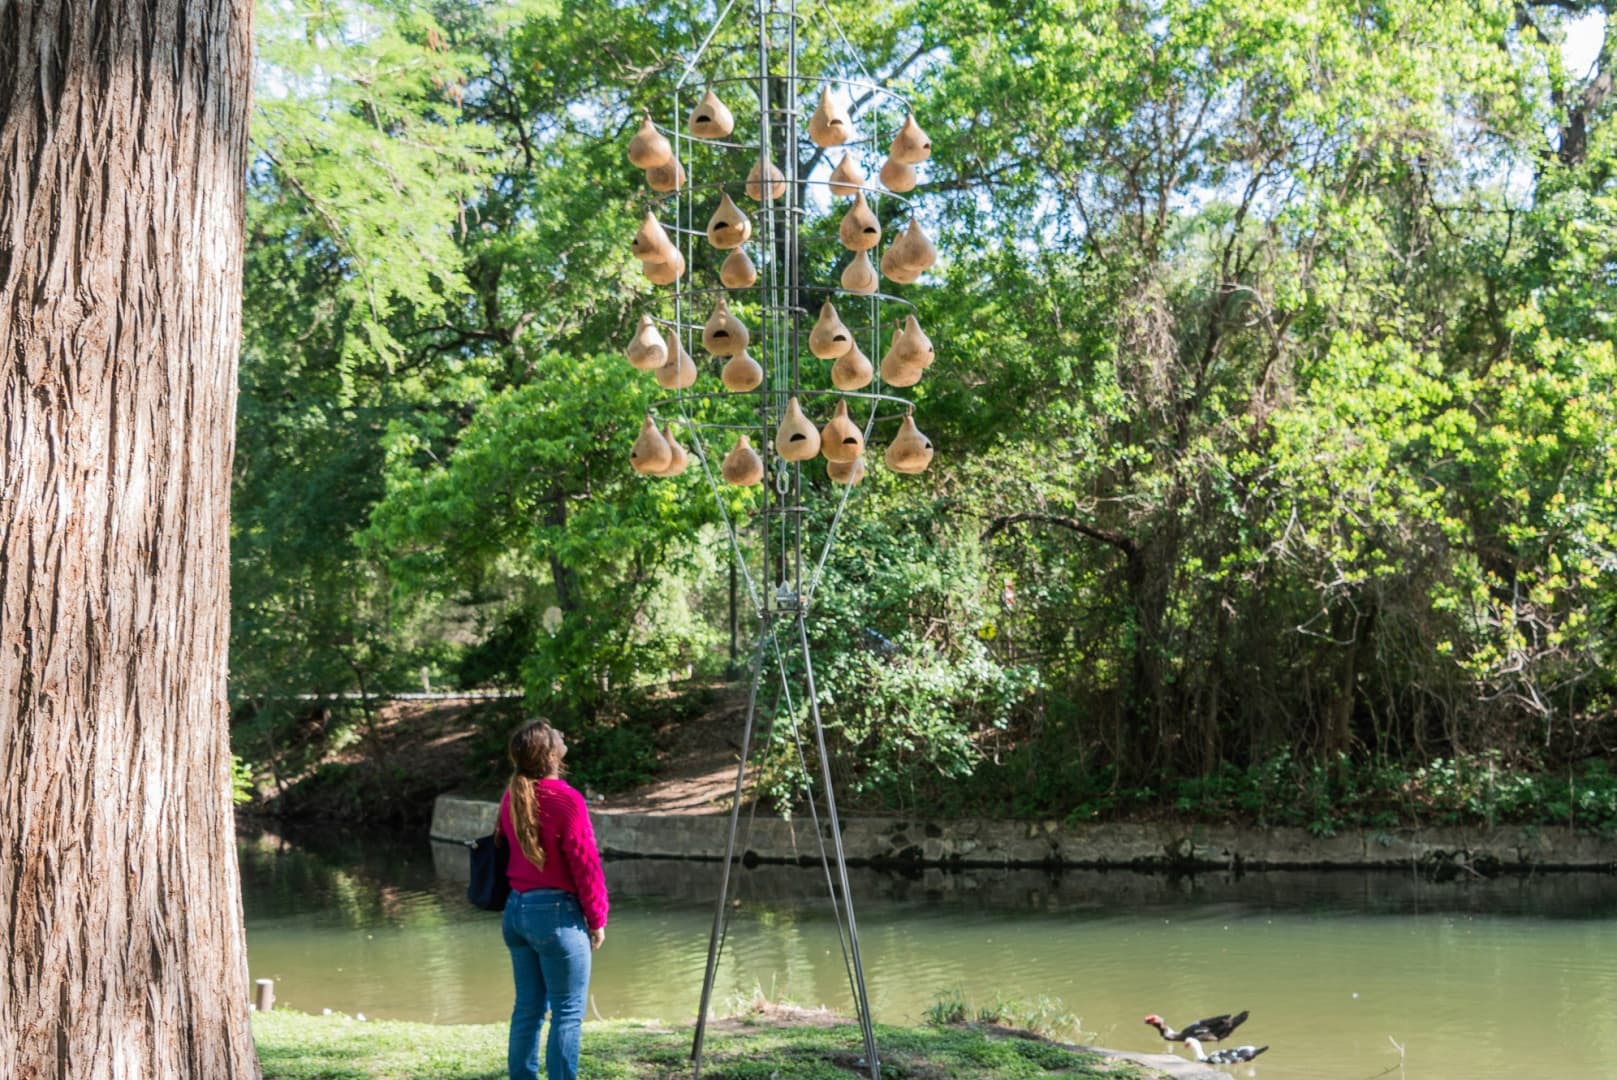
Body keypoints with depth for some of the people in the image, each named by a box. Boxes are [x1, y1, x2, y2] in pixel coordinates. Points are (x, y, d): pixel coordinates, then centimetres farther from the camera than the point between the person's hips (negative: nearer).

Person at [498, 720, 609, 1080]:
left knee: (528, 1007, 13)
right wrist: (597, 919, -5)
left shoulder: (511, 798, 6)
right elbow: (585, 864, -13)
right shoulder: (566, 799, -15)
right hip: (556, 912, -7)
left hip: (516, 909, 7)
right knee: (568, 1011, -1)